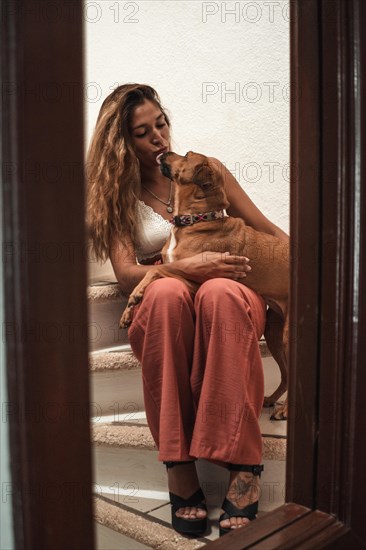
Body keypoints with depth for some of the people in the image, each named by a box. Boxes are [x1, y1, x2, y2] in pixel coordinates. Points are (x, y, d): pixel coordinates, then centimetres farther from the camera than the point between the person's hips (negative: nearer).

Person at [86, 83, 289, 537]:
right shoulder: (117, 193, 11)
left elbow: (269, 232, 15)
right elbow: (125, 273, -4)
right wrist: (185, 267, -21)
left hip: (230, 298, 1)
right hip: (163, 313, 0)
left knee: (219, 293, -37)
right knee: (168, 292, -38)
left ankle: (243, 463, -39)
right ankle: (178, 464, -36)